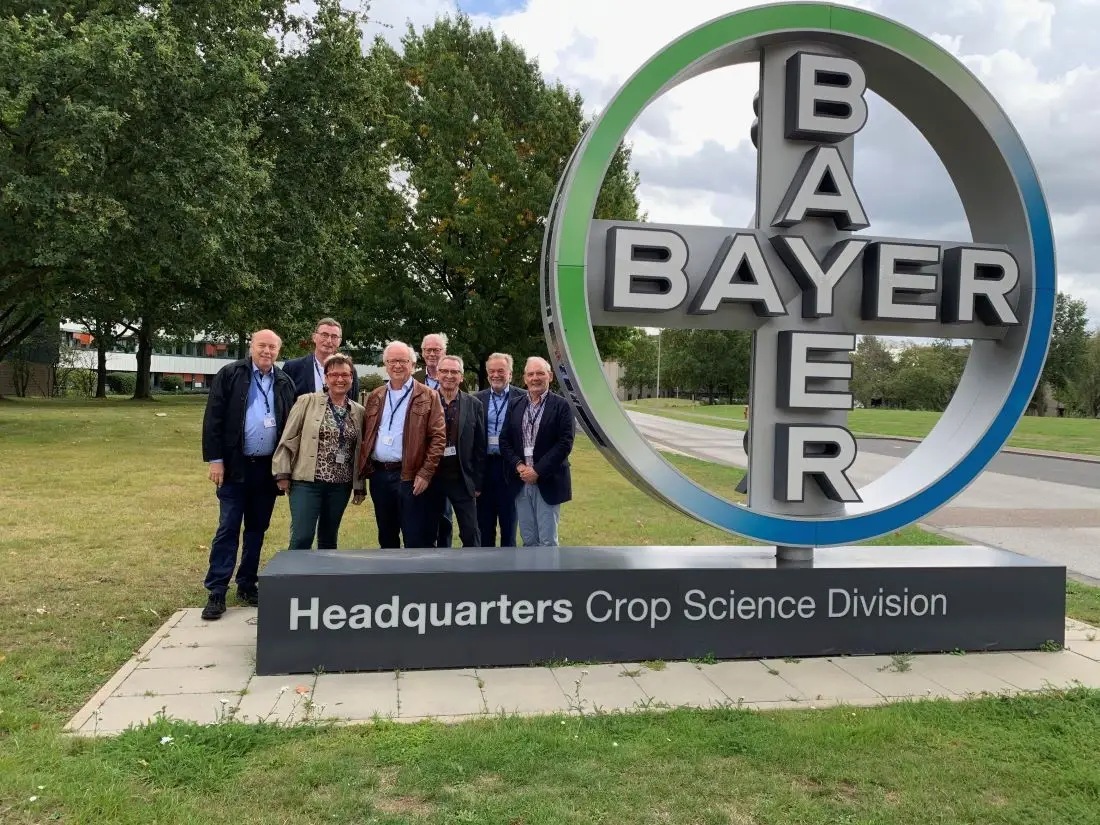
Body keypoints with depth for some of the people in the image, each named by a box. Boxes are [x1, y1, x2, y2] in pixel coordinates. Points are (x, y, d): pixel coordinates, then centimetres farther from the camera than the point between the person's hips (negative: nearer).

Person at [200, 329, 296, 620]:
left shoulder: (285, 382, 7)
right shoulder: (230, 375, -1)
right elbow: (213, 418, -5)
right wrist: (215, 459, -11)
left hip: (268, 467, 3)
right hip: (235, 465, -3)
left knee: (257, 529, 11)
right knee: (228, 529, -1)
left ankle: (247, 585, 23)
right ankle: (217, 592, 5)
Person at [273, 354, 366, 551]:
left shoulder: (359, 411, 8)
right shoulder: (307, 401, -2)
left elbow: (360, 451, 11)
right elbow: (288, 439, -2)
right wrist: (283, 474, -6)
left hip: (341, 485, 3)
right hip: (307, 481, -3)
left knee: (329, 540, 12)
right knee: (302, 538, -7)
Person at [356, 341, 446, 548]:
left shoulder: (428, 397, -1)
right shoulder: (374, 398, 14)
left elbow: (438, 437, -6)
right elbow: (363, 436, 15)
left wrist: (426, 473, -13)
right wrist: (361, 473, 6)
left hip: (410, 476, -5)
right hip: (379, 475, 5)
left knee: (416, 539, -2)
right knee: (386, 537, 15)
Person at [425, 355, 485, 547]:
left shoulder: (473, 405, 2)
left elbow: (479, 447, 3)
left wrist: (477, 482, 1)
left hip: (462, 479, 0)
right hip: (432, 479, 0)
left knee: (470, 532, 2)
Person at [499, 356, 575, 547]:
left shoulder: (560, 405, -4)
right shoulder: (516, 405, 9)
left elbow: (565, 443, -11)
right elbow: (504, 440, 8)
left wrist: (538, 471, -15)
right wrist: (518, 465, -9)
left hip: (548, 483, -4)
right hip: (521, 482, 4)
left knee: (547, 541, 0)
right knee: (528, 540, 11)